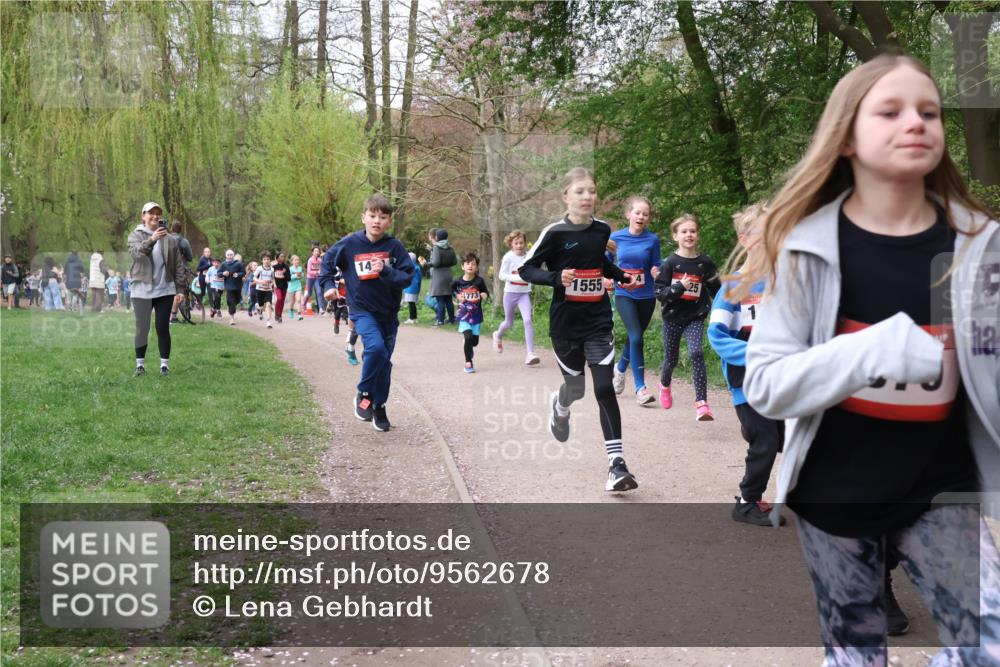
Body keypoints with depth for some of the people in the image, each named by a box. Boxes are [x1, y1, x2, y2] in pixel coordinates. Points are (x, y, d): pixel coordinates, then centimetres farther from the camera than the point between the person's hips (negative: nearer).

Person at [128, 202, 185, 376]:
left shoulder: (169, 239, 6)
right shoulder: (135, 235, 1)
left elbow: (179, 264, 7)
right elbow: (135, 252, -22)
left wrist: (180, 288, 1)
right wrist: (151, 240, -39)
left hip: (165, 290, 1)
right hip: (142, 290, -1)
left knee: (163, 328, 2)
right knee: (142, 329, 3)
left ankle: (165, 364, 8)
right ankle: (140, 364, 13)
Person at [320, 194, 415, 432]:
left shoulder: (395, 246, -8)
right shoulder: (349, 244, -8)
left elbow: (407, 277, -12)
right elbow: (328, 262, 8)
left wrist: (385, 270, -26)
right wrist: (328, 285, -2)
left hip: (389, 312, 2)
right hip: (362, 309, -2)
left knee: (385, 361, 10)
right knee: (375, 347, -26)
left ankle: (379, 407, 27)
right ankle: (363, 395, -6)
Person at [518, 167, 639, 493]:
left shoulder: (602, 230, 4)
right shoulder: (555, 233, -10)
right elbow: (526, 269, -7)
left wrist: (622, 276, 11)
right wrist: (556, 278, -23)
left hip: (599, 322, 2)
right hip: (565, 323, -2)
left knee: (604, 389, -9)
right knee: (576, 387, 12)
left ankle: (617, 464, -9)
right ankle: (560, 406, 52)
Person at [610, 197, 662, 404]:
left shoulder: (652, 239, -3)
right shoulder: (616, 237, -2)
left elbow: (656, 266, 3)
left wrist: (656, 272, -19)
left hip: (646, 296, 2)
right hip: (624, 295, -2)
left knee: (636, 338, 14)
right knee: (636, 337, -16)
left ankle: (620, 368, 45)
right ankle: (640, 388, -12)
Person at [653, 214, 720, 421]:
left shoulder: (705, 262, -1)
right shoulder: (670, 262, -7)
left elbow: (715, 290, 10)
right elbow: (659, 293, -9)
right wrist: (680, 287, -23)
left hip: (695, 318, 0)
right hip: (673, 317, 0)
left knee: (696, 353, -23)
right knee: (671, 359, 14)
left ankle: (701, 403, -24)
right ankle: (665, 385, 49)